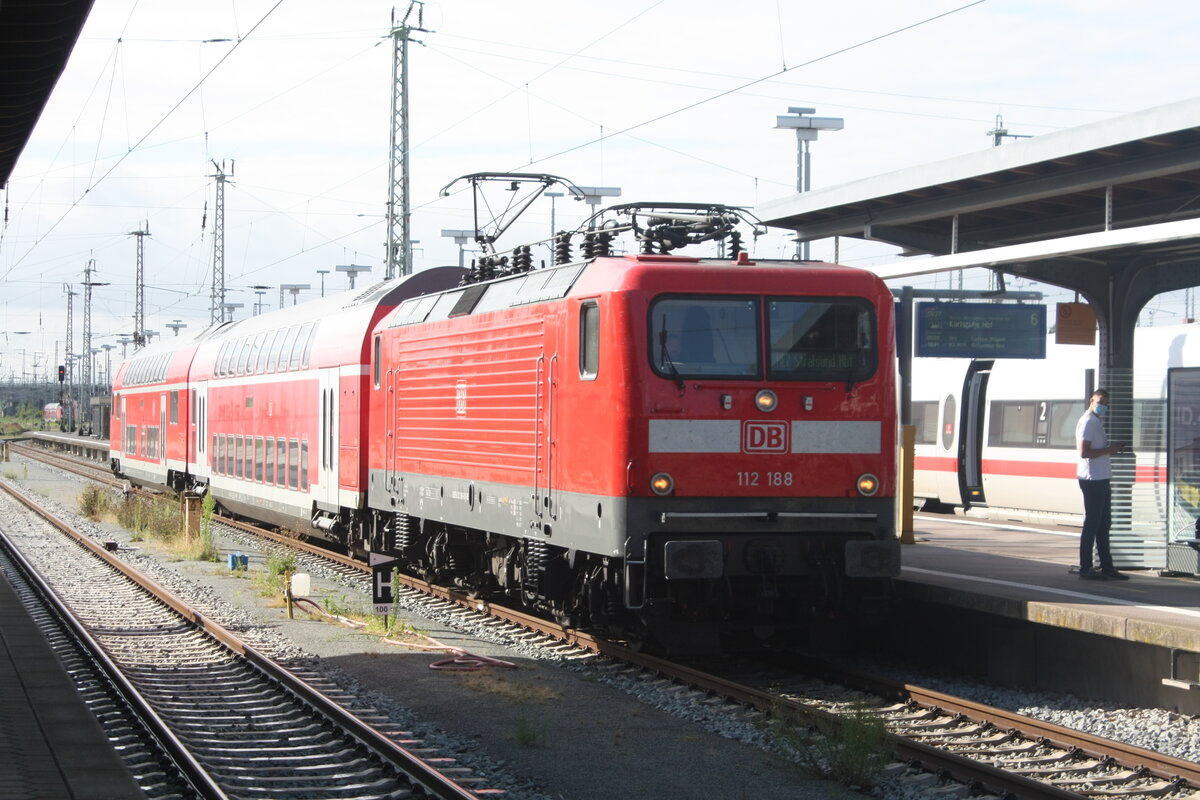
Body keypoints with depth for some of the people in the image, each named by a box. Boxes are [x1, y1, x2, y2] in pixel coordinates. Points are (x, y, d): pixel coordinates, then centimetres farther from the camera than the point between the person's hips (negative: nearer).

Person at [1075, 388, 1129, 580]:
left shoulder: (1097, 422, 19)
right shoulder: (1087, 422, -12)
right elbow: (1084, 452, -21)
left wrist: (1113, 448, 10)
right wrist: (1109, 450, -17)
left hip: (1102, 479, 10)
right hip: (1092, 479, -10)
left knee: (1103, 524, 12)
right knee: (1092, 524, -6)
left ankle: (1107, 566, 17)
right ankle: (1085, 568, -1)